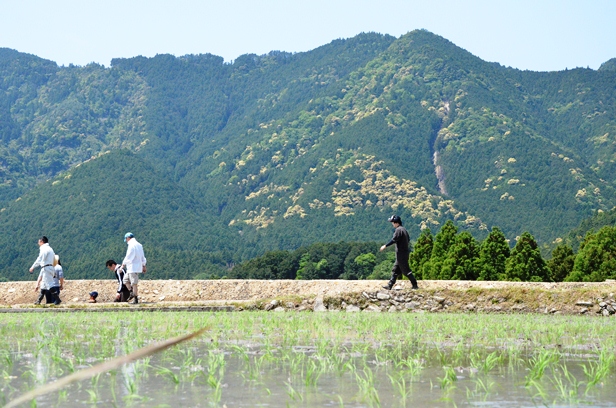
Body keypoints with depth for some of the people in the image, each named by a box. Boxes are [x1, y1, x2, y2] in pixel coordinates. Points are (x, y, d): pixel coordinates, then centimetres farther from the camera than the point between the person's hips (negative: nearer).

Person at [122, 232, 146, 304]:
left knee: (134, 283, -6)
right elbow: (143, 257, 19)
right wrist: (143, 266, 25)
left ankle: (135, 299, -5)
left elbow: (128, 257, -18)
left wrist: (123, 265, -10)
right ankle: (132, 293, 12)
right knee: (125, 280, 19)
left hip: (133, 268, -10)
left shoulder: (131, 245, -15)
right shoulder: (139, 245, 14)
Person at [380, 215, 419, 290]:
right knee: (395, 270, 11)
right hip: (405, 252, 10)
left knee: (405, 270, -5)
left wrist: (385, 246, -20)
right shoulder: (404, 229, 14)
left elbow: (394, 240, -22)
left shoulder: (398, 230, -15)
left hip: (401, 253, -10)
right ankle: (390, 285, 11)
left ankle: (414, 285, -2)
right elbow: (408, 239, 19)